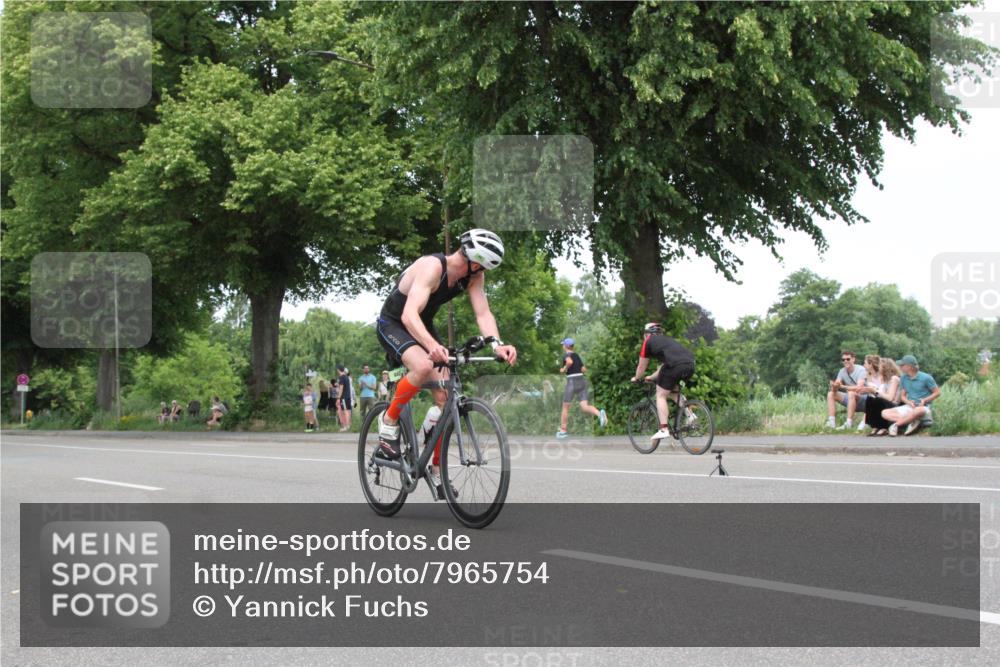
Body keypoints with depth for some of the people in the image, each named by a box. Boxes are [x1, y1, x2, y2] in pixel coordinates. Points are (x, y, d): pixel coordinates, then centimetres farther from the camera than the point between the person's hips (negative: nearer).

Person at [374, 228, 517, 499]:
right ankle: (389, 420, -12)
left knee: (445, 396, -4)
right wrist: (432, 345, -62)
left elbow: (483, 314, -17)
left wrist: (497, 344, -37)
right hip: (393, 324, -7)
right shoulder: (432, 267, -33)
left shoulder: (474, 276, -12)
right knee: (423, 366, -36)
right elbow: (409, 315, -44)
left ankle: (436, 469, 9)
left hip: (424, 327, 7)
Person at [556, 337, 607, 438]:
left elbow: (570, 362, -29)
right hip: (582, 381, 6)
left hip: (572, 382, -6)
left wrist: (564, 369, -12)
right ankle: (600, 413, -34)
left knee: (565, 407, 10)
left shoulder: (566, 355, -6)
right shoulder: (577, 355, 18)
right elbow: (584, 369, 20)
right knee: (584, 407, -5)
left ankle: (562, 431, 18)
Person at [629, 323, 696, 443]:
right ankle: (689, 414, 15)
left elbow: (642, 366, 26)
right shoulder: (666, 339, 37)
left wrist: (636, 378, 44)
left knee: (661, 396, 7)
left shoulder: (648, 342, 19)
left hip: (674, 366, -7)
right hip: (690, 365, 7)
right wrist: (652, 377, 56)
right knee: (673, 391, 30)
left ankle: (663, 429, -2)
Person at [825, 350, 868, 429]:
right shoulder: (842, 371, 3)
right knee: (830, 394, -7)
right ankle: (831, 422, -21)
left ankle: (848, 423, -41)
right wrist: (834, 387, -32)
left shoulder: (861, 370, -15)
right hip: (850, 400, 7)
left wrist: (842, 386, -41)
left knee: (851, 393, -35)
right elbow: (834, 389, -7)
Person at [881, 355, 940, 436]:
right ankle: (912, 421, -28)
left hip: (923, 408, -6)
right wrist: (909, 402, -9)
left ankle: (896, 425, -26)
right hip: (909, 407, 6)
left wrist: (924, 400, -16)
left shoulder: (926, 378, -8)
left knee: (918, 411, -44)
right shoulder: (903, 378, 7)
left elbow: (937, 393, -2)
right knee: (885, 413, -14)